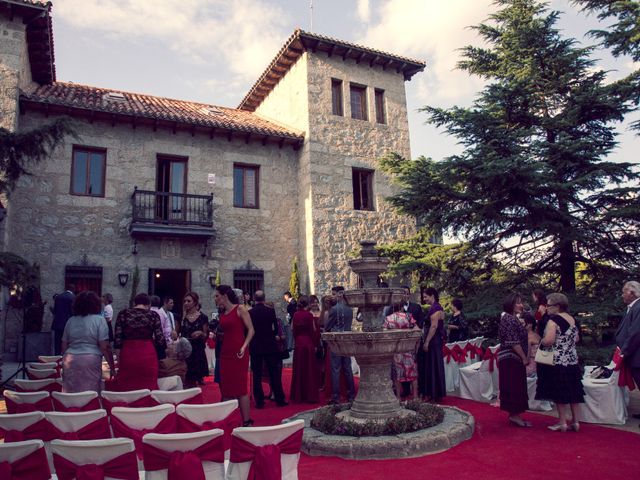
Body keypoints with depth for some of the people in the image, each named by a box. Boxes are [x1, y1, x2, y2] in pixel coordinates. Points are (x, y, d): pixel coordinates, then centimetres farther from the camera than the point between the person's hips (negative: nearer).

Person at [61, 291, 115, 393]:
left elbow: (63, 346, 15)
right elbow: (104, 347, -8)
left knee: (71, 394, 9)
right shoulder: (99, 320, -2)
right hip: (91, 360, -4)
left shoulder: (70, 320, 11)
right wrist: (111, 366, -2)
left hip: (70, 361, 5)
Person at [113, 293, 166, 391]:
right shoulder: (153, 315, 2)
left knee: (126, 388, 8)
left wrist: (119, 357, 9)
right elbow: (160, 339, 0)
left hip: (127, 354, 1)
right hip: (148, 355, -1)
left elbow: (117, 338, 1)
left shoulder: (123, 314, 4)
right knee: (148, 388, 5)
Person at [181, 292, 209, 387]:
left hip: (198, 352, -1)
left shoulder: (203, 317, 2)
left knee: (199, 378, -2)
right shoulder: (181, 317, 8)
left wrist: (201, 333, -14)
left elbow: (206, 336, 5)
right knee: (186, 380, -3)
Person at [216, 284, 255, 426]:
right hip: (225, 353, 7)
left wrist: (244, 346, -19)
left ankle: (246, 420, 6)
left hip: (238, 353, -7)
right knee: (226, 388, 8)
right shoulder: (222, 313, 13)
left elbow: (251, 330, -10)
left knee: (240, 387, -3)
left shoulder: (240, 309, -6)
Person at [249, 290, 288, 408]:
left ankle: (259, 401, 9)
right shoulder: (270, 311, -5)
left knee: (257, 375, 7)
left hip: (255, 346, 0)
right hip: (270, 345, 1)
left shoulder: (249, 313, -7)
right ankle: (279, 399, 12)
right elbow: (276, 328, 2)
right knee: (274, 374, 8)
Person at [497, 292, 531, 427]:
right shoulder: (509, 319, -16)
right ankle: (514, 415, 2)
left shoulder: (513, 318, 16)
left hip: (513, 359, 10)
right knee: (514, 387, -5)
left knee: (516, 387, 13)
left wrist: (525, 357, 11)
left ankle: (514, 414, 20)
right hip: (511, 359, -10)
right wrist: (524, 358, -12)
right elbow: (513, 342, -20)